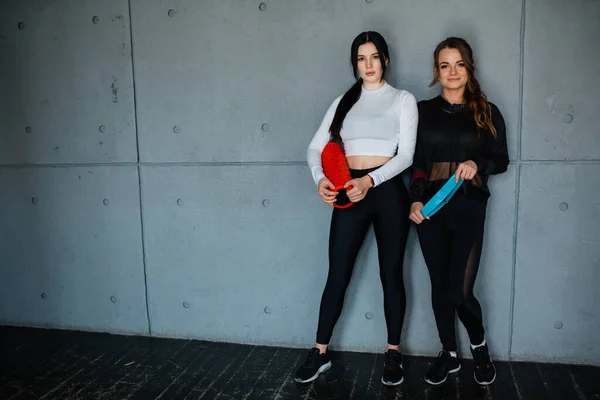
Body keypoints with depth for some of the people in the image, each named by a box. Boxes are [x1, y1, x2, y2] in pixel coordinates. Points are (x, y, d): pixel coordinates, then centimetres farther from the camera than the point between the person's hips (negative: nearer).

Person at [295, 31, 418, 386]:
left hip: (388, 191, -1)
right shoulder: (344, 102, 11)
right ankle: (320, 353, 15)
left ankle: (394, 353, 22)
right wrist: (320, 178, -15)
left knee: (391, 273, 7)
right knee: (338, 275, 3)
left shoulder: (403, 100, 4)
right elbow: (316, 147, 5)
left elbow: (406, 155, -7)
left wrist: (370, 181, -21)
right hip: (349, 193, 2)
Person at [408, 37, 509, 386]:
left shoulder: (487, 112, 5)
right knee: (439, 285, 9)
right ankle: (449, 355, 27)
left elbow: (502, 160, 7)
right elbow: (415, 161, 5)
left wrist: (478, 164, -14)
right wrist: (415, 199, -8)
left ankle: (480, 345, 24)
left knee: (460, 291, -6)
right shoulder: (424, 110, 7)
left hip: (469, 208, -2)